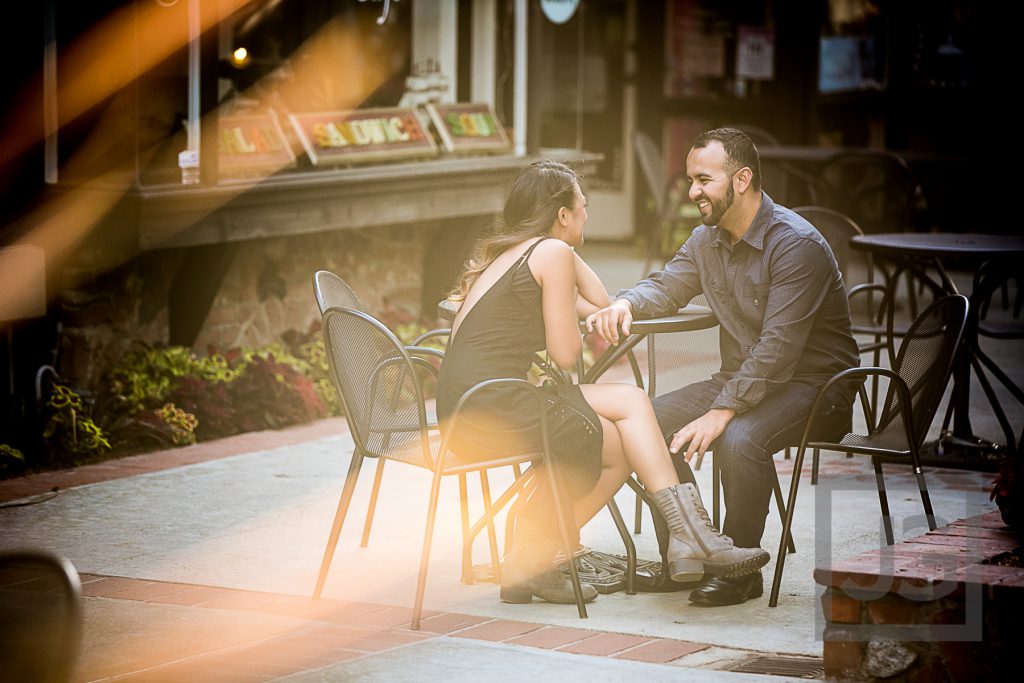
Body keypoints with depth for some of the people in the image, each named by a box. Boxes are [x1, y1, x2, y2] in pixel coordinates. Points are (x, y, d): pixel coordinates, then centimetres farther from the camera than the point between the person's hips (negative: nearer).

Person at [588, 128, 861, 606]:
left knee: (740, 438, -36)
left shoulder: (795, 244, -21)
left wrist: (722, 412, -32)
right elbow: (665, 287, 18)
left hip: (814, 385, -8)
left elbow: (778, 348, -27)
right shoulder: (706, 240, 6)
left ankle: (741, 570, -17)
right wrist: (624, 303, -8)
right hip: (740, 379, 8)